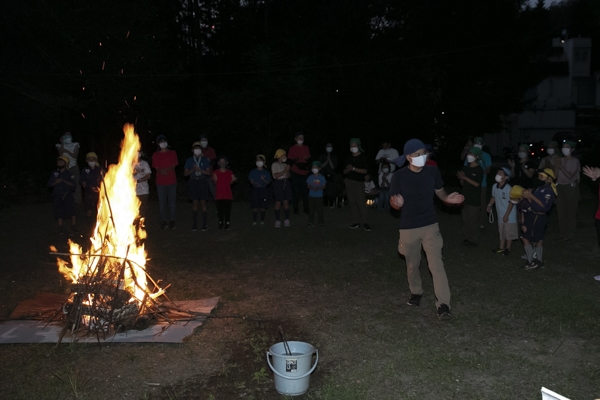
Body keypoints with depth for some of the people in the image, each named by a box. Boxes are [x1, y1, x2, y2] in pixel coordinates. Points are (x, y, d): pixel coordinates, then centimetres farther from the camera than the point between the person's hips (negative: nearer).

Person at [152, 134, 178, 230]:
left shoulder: (172, 153, 9)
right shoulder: (155, 155, 9)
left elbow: (173, 166, 1)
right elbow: (156, 168, 2)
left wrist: (165, 170, -17)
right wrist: (162, 171, -21)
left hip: (172, 181, 0)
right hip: (160, 182, 0)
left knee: (172, 201, 1)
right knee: (162, 202, 2)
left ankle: (172, 221, 8)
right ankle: (163, 221, 8)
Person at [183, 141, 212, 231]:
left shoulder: (205, 160, 2)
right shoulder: (189, 160, 4)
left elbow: (209, 172, -1)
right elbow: (185, 173, 4)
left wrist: (199, 170, -15)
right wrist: (192, 170, -14)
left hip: (202, 182, -1)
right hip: (193, 182, 1)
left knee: (203, 202, -2)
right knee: (194, 203, 3)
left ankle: (205, 224, 2)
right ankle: (194, 224, 8)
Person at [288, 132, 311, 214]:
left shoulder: (306, 148, 12)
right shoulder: (292, 148, 2)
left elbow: (309, 158, 18)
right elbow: (289, 160, 1)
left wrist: (307, 158, -5)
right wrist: (295, 160, -19)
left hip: (304, 171, 3)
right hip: (295, 172, -3)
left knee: (305, 191, -1)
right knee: (296, 191, -4)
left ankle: (306, 208, 7)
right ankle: (296, 208, 2)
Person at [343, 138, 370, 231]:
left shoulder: (363, 156, -3)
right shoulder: (349, 157, 10)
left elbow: (365, 171, -10)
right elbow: (344, 172, 13)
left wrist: (354, 168, -18)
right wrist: (348, 169, -10)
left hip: (359, 182, -4)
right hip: (349, 181, 4)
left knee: (361, 202, -10)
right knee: (352, 202, 1)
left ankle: (364, 222, -4)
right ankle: (356, 222, 5)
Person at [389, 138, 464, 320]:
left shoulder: (433, 171, -5)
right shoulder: (399, 176, -13)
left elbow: (439, 191, 11)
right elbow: (393, 202, -5)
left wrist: (448, 198, -12)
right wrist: (397, 203, -30)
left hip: (430, 225, 1)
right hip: (408, 227, 0)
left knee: (436, 264, -9)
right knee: (412, 265, 16)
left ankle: (443, 304, -6)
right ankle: (416, 292, 41)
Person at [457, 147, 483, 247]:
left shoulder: (478, 169, -8)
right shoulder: (465, 168, 8)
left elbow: (477, 184, -15)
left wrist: (465, 177, -18)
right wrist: (461, 178, -8)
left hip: (474, 199, -6)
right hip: (465, 197, 6)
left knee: (472, 220, -3)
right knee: (465, 219, 9)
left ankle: (473, 240, 5)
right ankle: (466, 238, 18)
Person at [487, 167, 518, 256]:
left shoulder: (508, 189, -24)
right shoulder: (495, 186, -5)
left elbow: (511, 203, -20)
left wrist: (506, 215, -18)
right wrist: (489, 205, 0)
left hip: (509, 215, -6)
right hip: (500, 215, 6)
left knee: (509, 232, 6)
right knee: (501, 232, 18)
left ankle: (508, 249, 20)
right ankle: (501, 248, 30)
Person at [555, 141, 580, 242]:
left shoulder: (575, 161, -7)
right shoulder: (561, 160, 8)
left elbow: (570, 175, -17)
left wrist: (561, 167, -16)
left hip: (571, 187, -5)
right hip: (560, 187, 5)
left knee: (571, 211, 1)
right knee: (561, 211, 7)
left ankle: (569, 234, 10)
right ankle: (563, 233, 18)